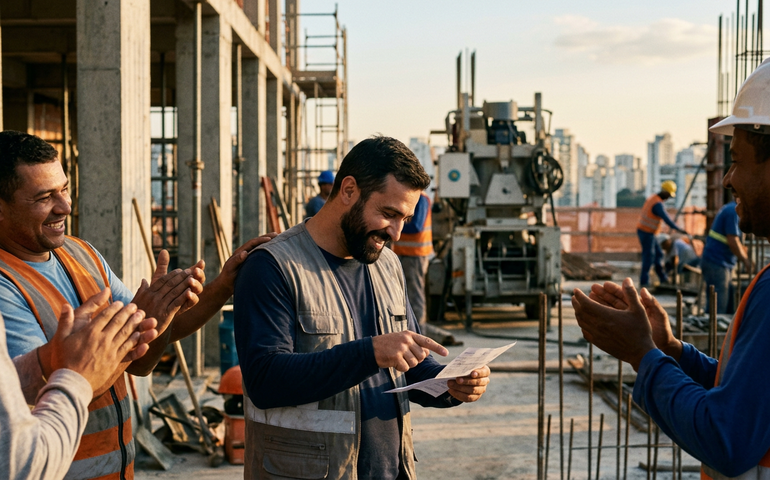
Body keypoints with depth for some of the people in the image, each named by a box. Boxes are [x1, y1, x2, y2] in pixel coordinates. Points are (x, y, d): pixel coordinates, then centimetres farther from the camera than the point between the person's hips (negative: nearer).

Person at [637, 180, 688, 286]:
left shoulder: (652, 198, 10)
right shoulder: (658, 204, -22)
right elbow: (667, 220, -28)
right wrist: (680, 230, -24)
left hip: (642, 230, 10)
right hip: (647, 233, -10)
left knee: (658, 254, 13)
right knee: (649, 256, -2)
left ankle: (663, 278, 17)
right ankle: (644, 281, 3)